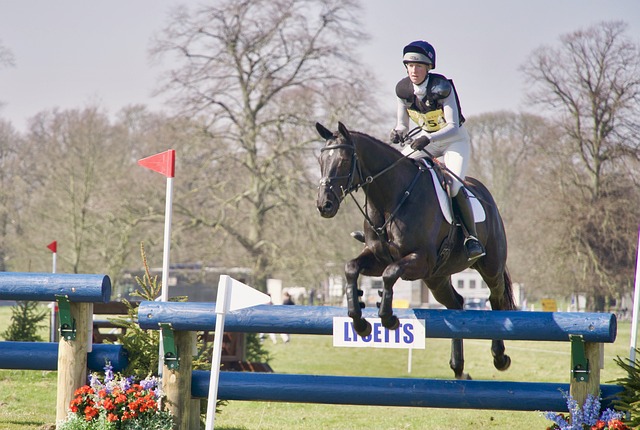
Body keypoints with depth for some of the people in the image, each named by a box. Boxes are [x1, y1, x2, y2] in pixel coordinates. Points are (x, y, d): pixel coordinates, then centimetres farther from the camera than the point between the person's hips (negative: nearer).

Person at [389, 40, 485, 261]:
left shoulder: (442, 88, -25)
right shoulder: (403, 89, -9)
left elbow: (453, 127, -30)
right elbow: (403, 124, 1)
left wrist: (428, 138, -45)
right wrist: (398, 133, -23)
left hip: (454, 140, -6)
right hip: (425, 139, 6)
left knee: (454, 185, -28)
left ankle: (472, 237, -18)